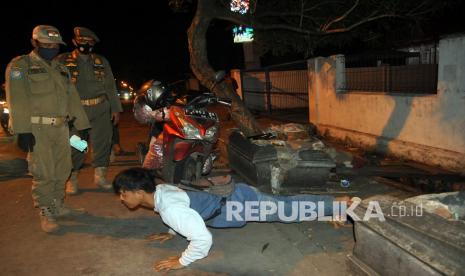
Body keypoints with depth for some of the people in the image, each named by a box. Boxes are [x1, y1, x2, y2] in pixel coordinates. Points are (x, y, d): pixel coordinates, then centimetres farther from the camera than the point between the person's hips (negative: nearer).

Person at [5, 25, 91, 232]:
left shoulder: (62, 69, 18)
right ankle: (46, 214, 8)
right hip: (36, 129, -6)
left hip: (61, 128, 6)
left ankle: (57, 206, 28)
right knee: (43, 173, -5)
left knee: (62, 170, 11)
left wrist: (83, 125, 11)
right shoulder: (20, 66, -1)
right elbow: (17, 100, -11)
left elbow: (72, 98, 16)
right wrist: (23, 131, -19)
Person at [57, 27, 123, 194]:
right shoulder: (63, 61, 4)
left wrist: (116, 108, 12)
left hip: (101, 110, 3)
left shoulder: (101, 61, 14)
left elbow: (110, 86, 16)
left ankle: (100, 175, 15)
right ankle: (72, 179, 17)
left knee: (102, 142, 2)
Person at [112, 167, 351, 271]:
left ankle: (344, 203, 22)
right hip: (236, 197, 8)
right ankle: (338, 202, 34)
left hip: (241, 205, -8)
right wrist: (172, 232, 14)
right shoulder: (161, 189, 1)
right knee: (288, 204, 21)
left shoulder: (169, 209, -28)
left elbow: (203, 238, -32)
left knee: (292, 211, 7)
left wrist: (182, 262, -20)